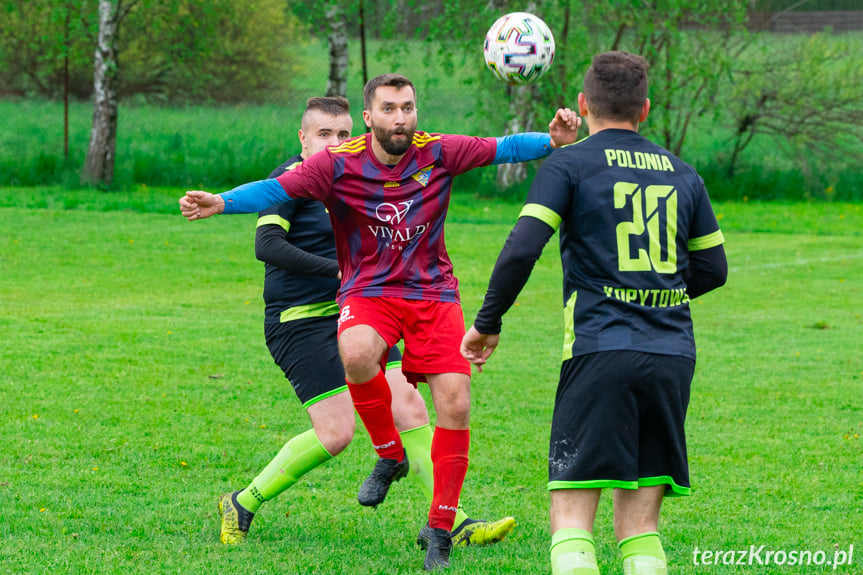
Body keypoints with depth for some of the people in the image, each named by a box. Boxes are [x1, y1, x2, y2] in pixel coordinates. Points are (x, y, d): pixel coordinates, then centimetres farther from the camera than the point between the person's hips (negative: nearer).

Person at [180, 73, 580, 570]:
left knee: (455, 404, -10)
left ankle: (439, 529, 7)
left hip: (433, 292, 2)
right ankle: (390, 456, -8)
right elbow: (277, 189, -17)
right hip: (369, 292, -2)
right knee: (357, 353, -36)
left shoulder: (439, 153, -4)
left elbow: (503, 148, -4)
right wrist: (219, 203, -32)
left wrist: (554, 141, -21)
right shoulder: (340, 164, -9)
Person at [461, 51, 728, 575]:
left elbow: (521, 251, -10)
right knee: (640, 524, 8)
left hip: (600, 353, -4)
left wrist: (487, 323, 3)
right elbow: (714, 268, 20)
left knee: (572, 518, -4)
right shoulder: (681, 174, 15)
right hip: (673, 355, 4)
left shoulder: (569, 165, 1)